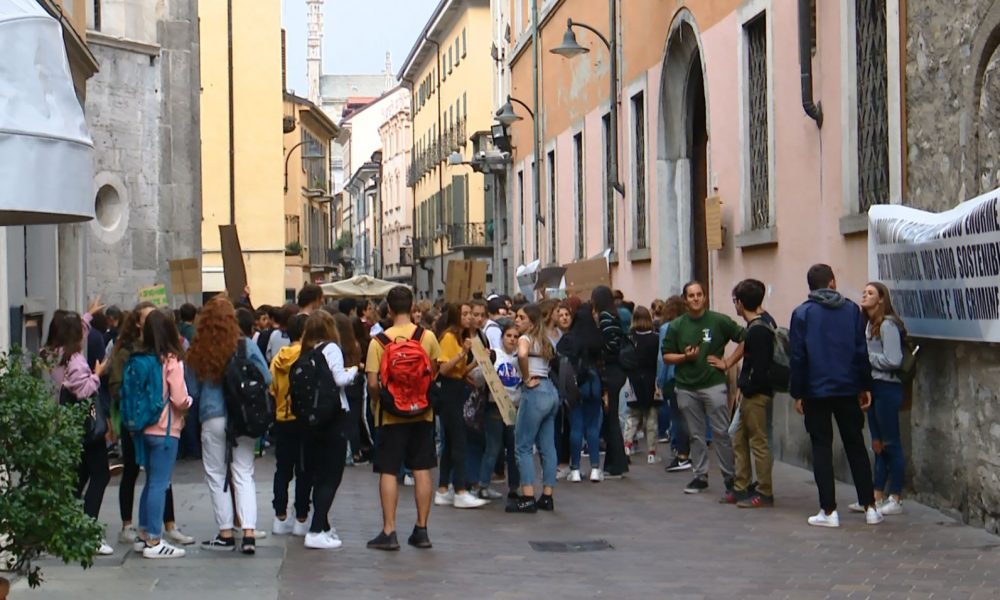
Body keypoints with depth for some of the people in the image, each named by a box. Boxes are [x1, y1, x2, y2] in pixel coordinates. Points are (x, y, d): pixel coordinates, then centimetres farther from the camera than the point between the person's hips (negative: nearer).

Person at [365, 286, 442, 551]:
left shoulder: (379, 341, -11)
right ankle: (421, 530, 13)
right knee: (422, 471, 9)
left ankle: (389, 532, 1)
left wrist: (376, 403, 6)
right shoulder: (428, 337, -4)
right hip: (422, 413, 2)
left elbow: (373, 383, -13)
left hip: (391, 415, -2)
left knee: (388, 472, 2)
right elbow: (434, 373, 4)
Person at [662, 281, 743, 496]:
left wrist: (728, 363, -4)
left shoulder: (718, 321, -2)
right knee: (696, 435, 9)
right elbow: (666, 356, 8)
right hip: (686, 388, 3)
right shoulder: (677, 326, 6)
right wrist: (685, 357, -10)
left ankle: (730, 477, 5)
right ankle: (700, 476, 18)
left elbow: (744, 340, 1)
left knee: (721, 433, -3)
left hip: (713, 385, -3)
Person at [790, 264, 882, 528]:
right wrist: (865, 386, 10)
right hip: (848, 390, 2)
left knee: (822, 449, 4)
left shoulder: (802, 314, -3)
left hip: (816, 392, -2)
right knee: (856, 447, 11)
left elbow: (796, 358, -4)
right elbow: (861, 352, 3)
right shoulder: (851, 310, 3)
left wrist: (797, 393, 2)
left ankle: (828, 510, 0)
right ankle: (869, 507, 11)